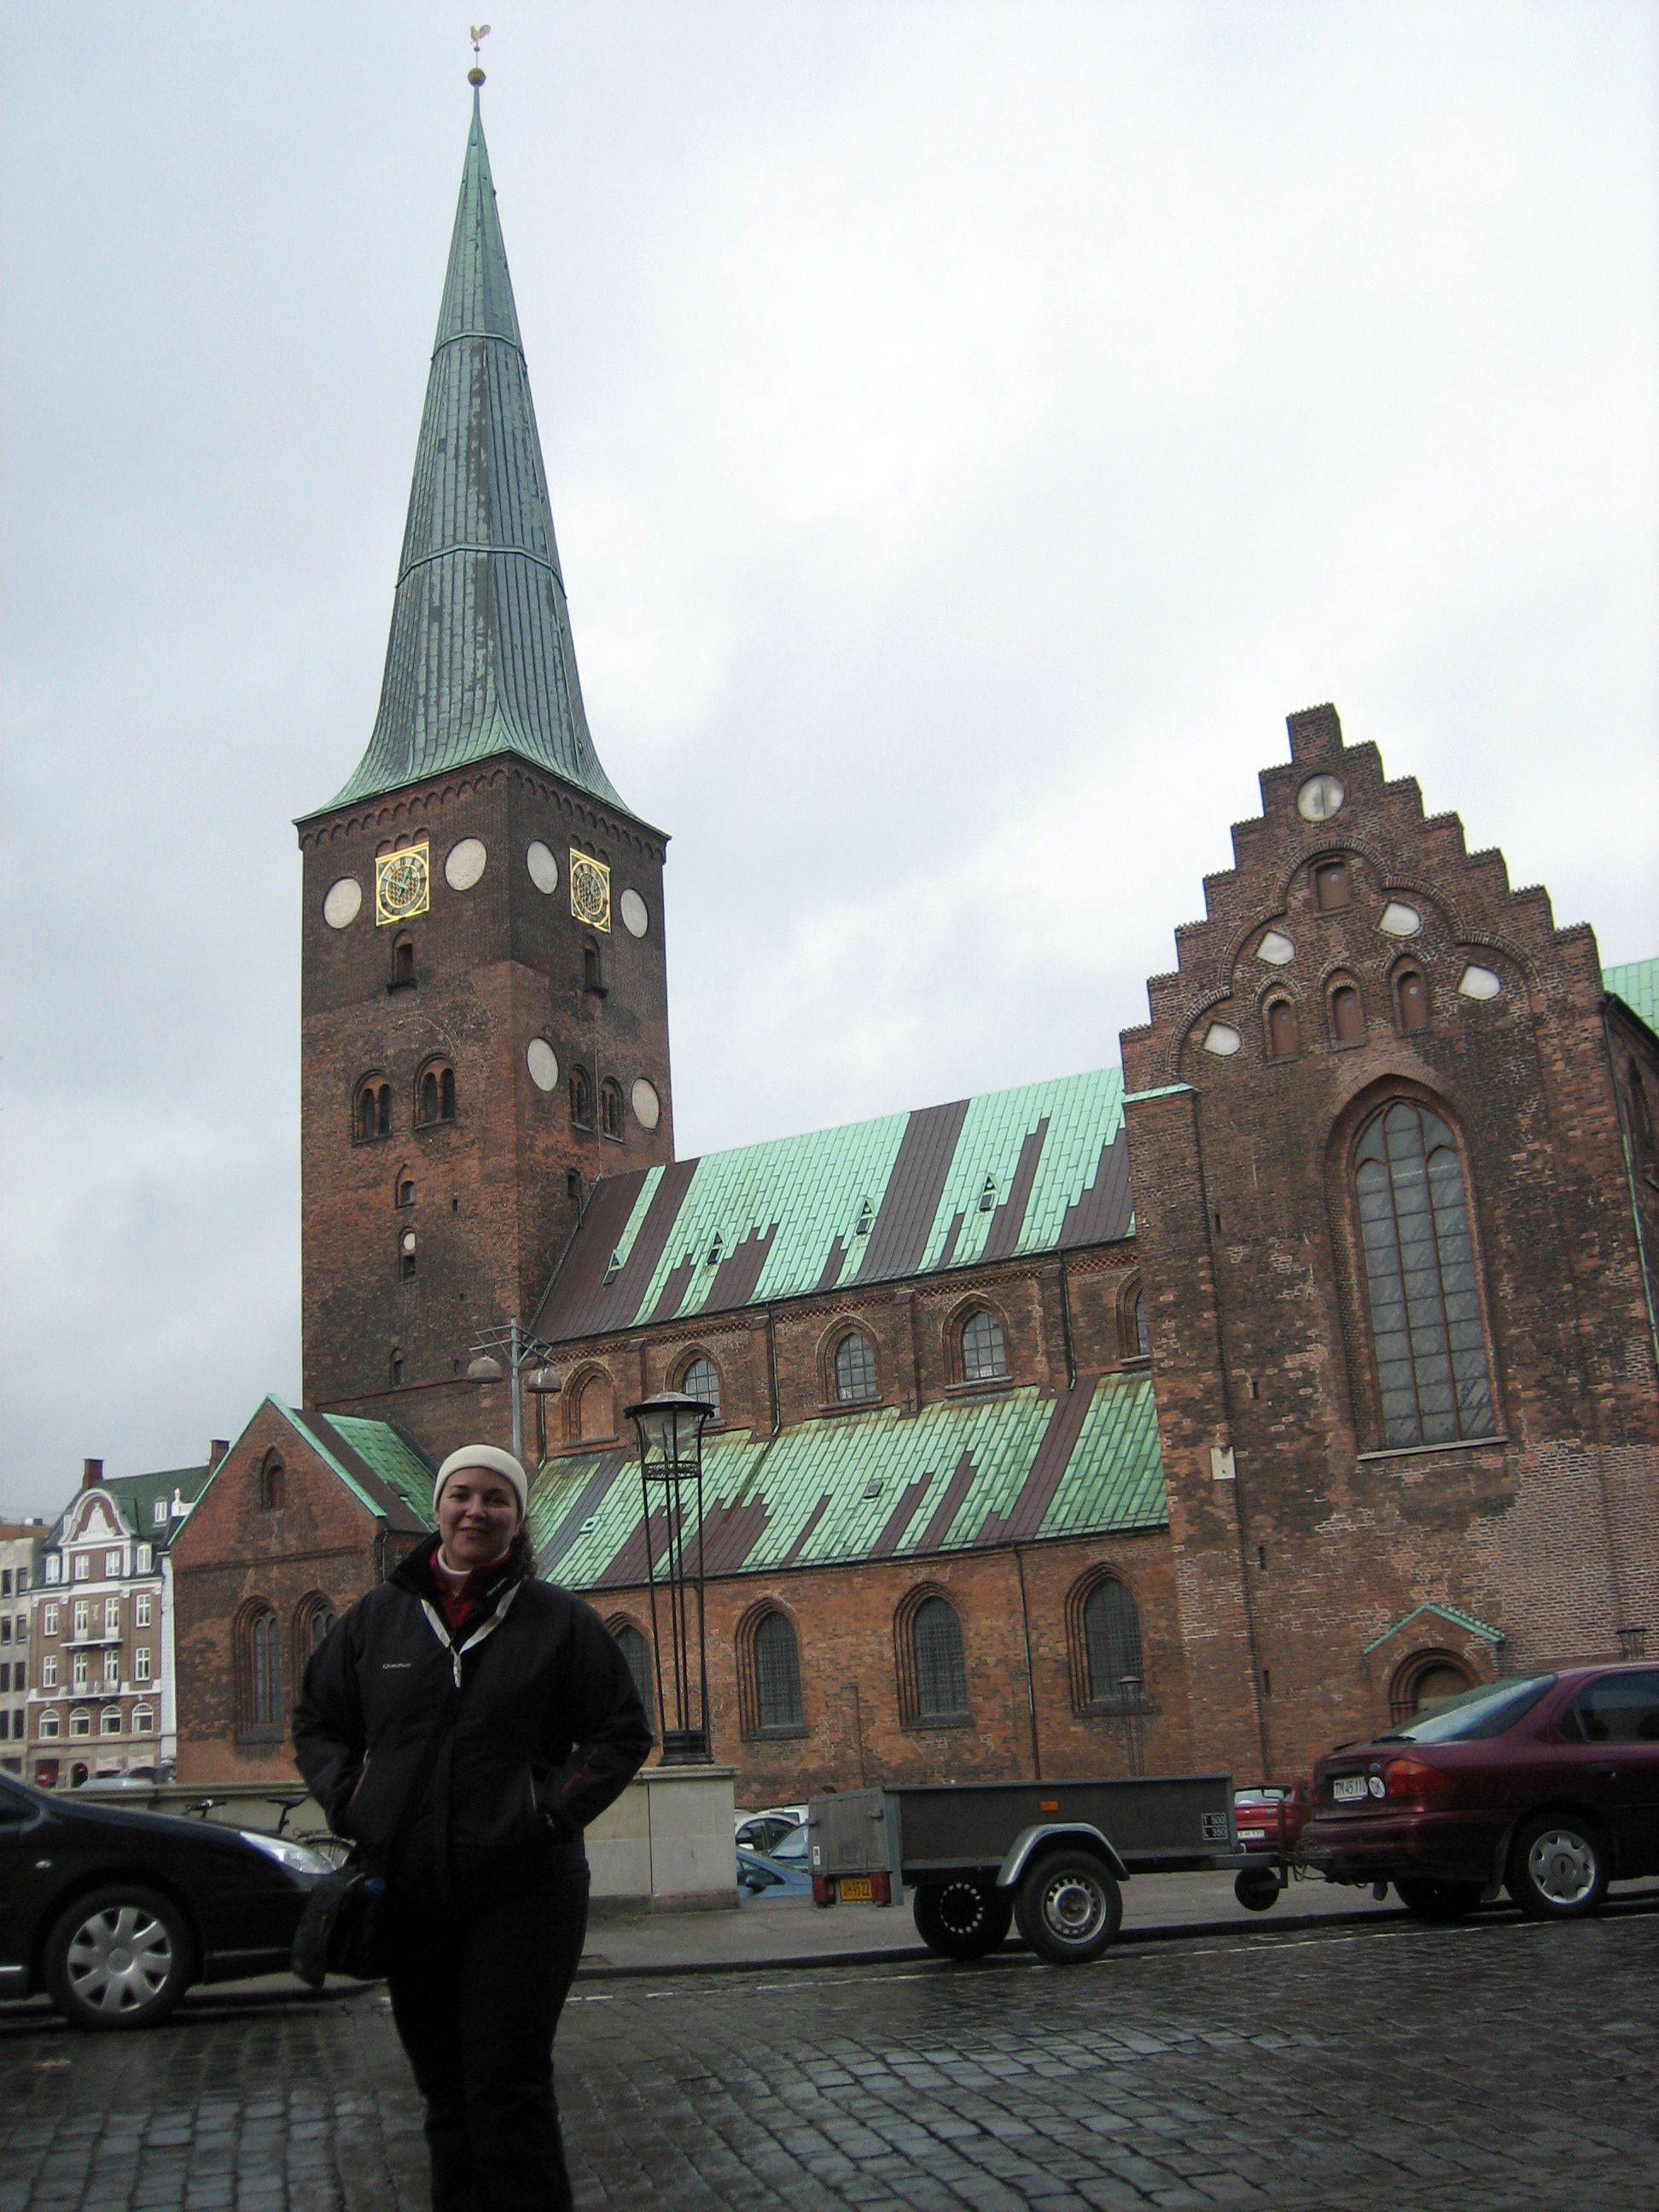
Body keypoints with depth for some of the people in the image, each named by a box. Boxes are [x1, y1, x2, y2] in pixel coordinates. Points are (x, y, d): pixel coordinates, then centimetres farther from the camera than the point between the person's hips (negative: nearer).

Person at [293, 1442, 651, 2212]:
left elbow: (624, 1733, 4)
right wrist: (349, 1803, 0)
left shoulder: (558, 1620, 0)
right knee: (444, 2089, 13)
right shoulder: (379, 1615, 7)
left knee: (508, 2090, -5)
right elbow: (316, 1722, 17)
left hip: (521, 1888, -3)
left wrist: (555, 1809, -9)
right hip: (405, 1887, 3)